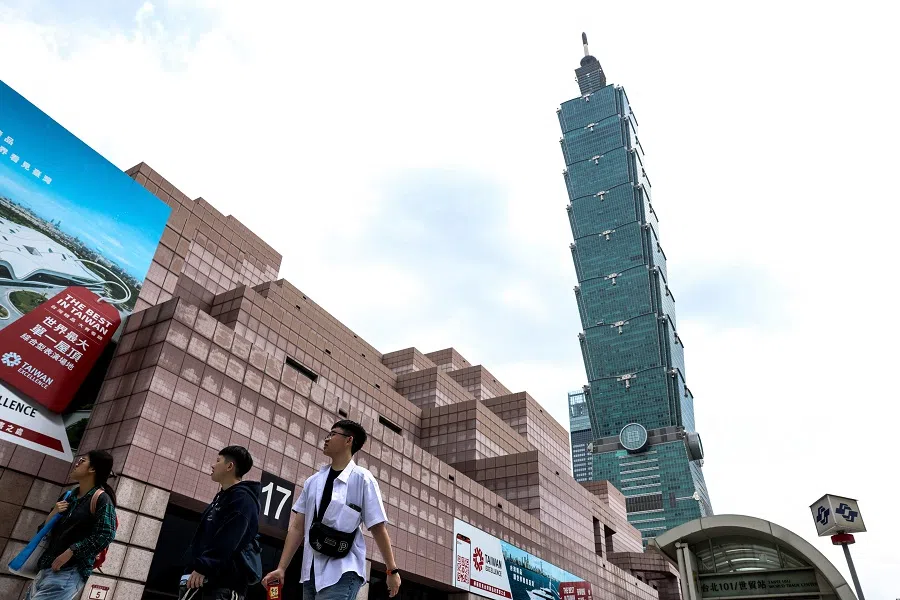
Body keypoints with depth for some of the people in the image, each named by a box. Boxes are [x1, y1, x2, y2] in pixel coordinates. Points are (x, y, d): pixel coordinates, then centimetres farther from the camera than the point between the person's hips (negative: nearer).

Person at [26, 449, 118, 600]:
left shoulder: (101, 498, -11)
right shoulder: (69, 496, 13)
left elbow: (106, 535, -20)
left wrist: (70, 552, -19)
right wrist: (54, 513, -1)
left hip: (70, 571, -8)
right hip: (48, 567, 8)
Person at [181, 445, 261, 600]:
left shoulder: (242, 498, -10)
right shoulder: (221, 497, 21)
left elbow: (227, 541, -22)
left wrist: (203, 566, -27)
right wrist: (193, 568, 19)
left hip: (223, 582, -10)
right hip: (202, 579, 10)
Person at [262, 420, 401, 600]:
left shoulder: (362, 479, -5)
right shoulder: (313, 481, 10)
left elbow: (378, 528, -4)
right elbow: (297, 528, 12)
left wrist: (392, 570, -1)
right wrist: (281, 568, 8)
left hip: (342, 573, -5)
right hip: (311, 573, 6)